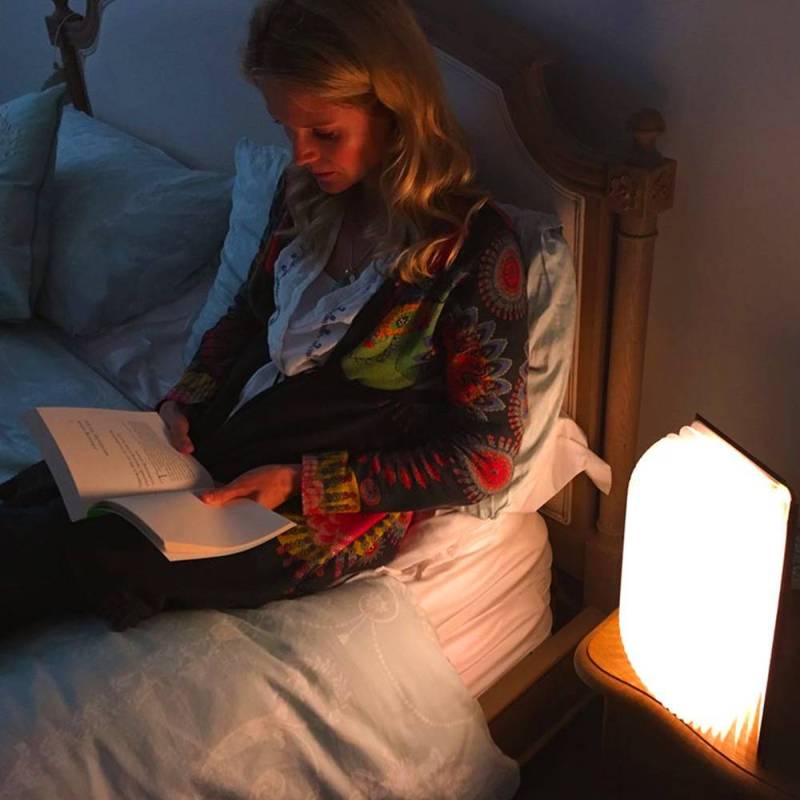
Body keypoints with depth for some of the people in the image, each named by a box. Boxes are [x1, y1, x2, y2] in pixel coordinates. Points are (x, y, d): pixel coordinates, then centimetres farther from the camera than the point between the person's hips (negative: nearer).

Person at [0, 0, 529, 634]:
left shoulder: (474, 245, -18)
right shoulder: (306, 193, 1)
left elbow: (484, 460, -15)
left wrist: (302, 481, -20)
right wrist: (184, 403, -2)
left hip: (335, 512, -6)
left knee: (62, 552, -21)